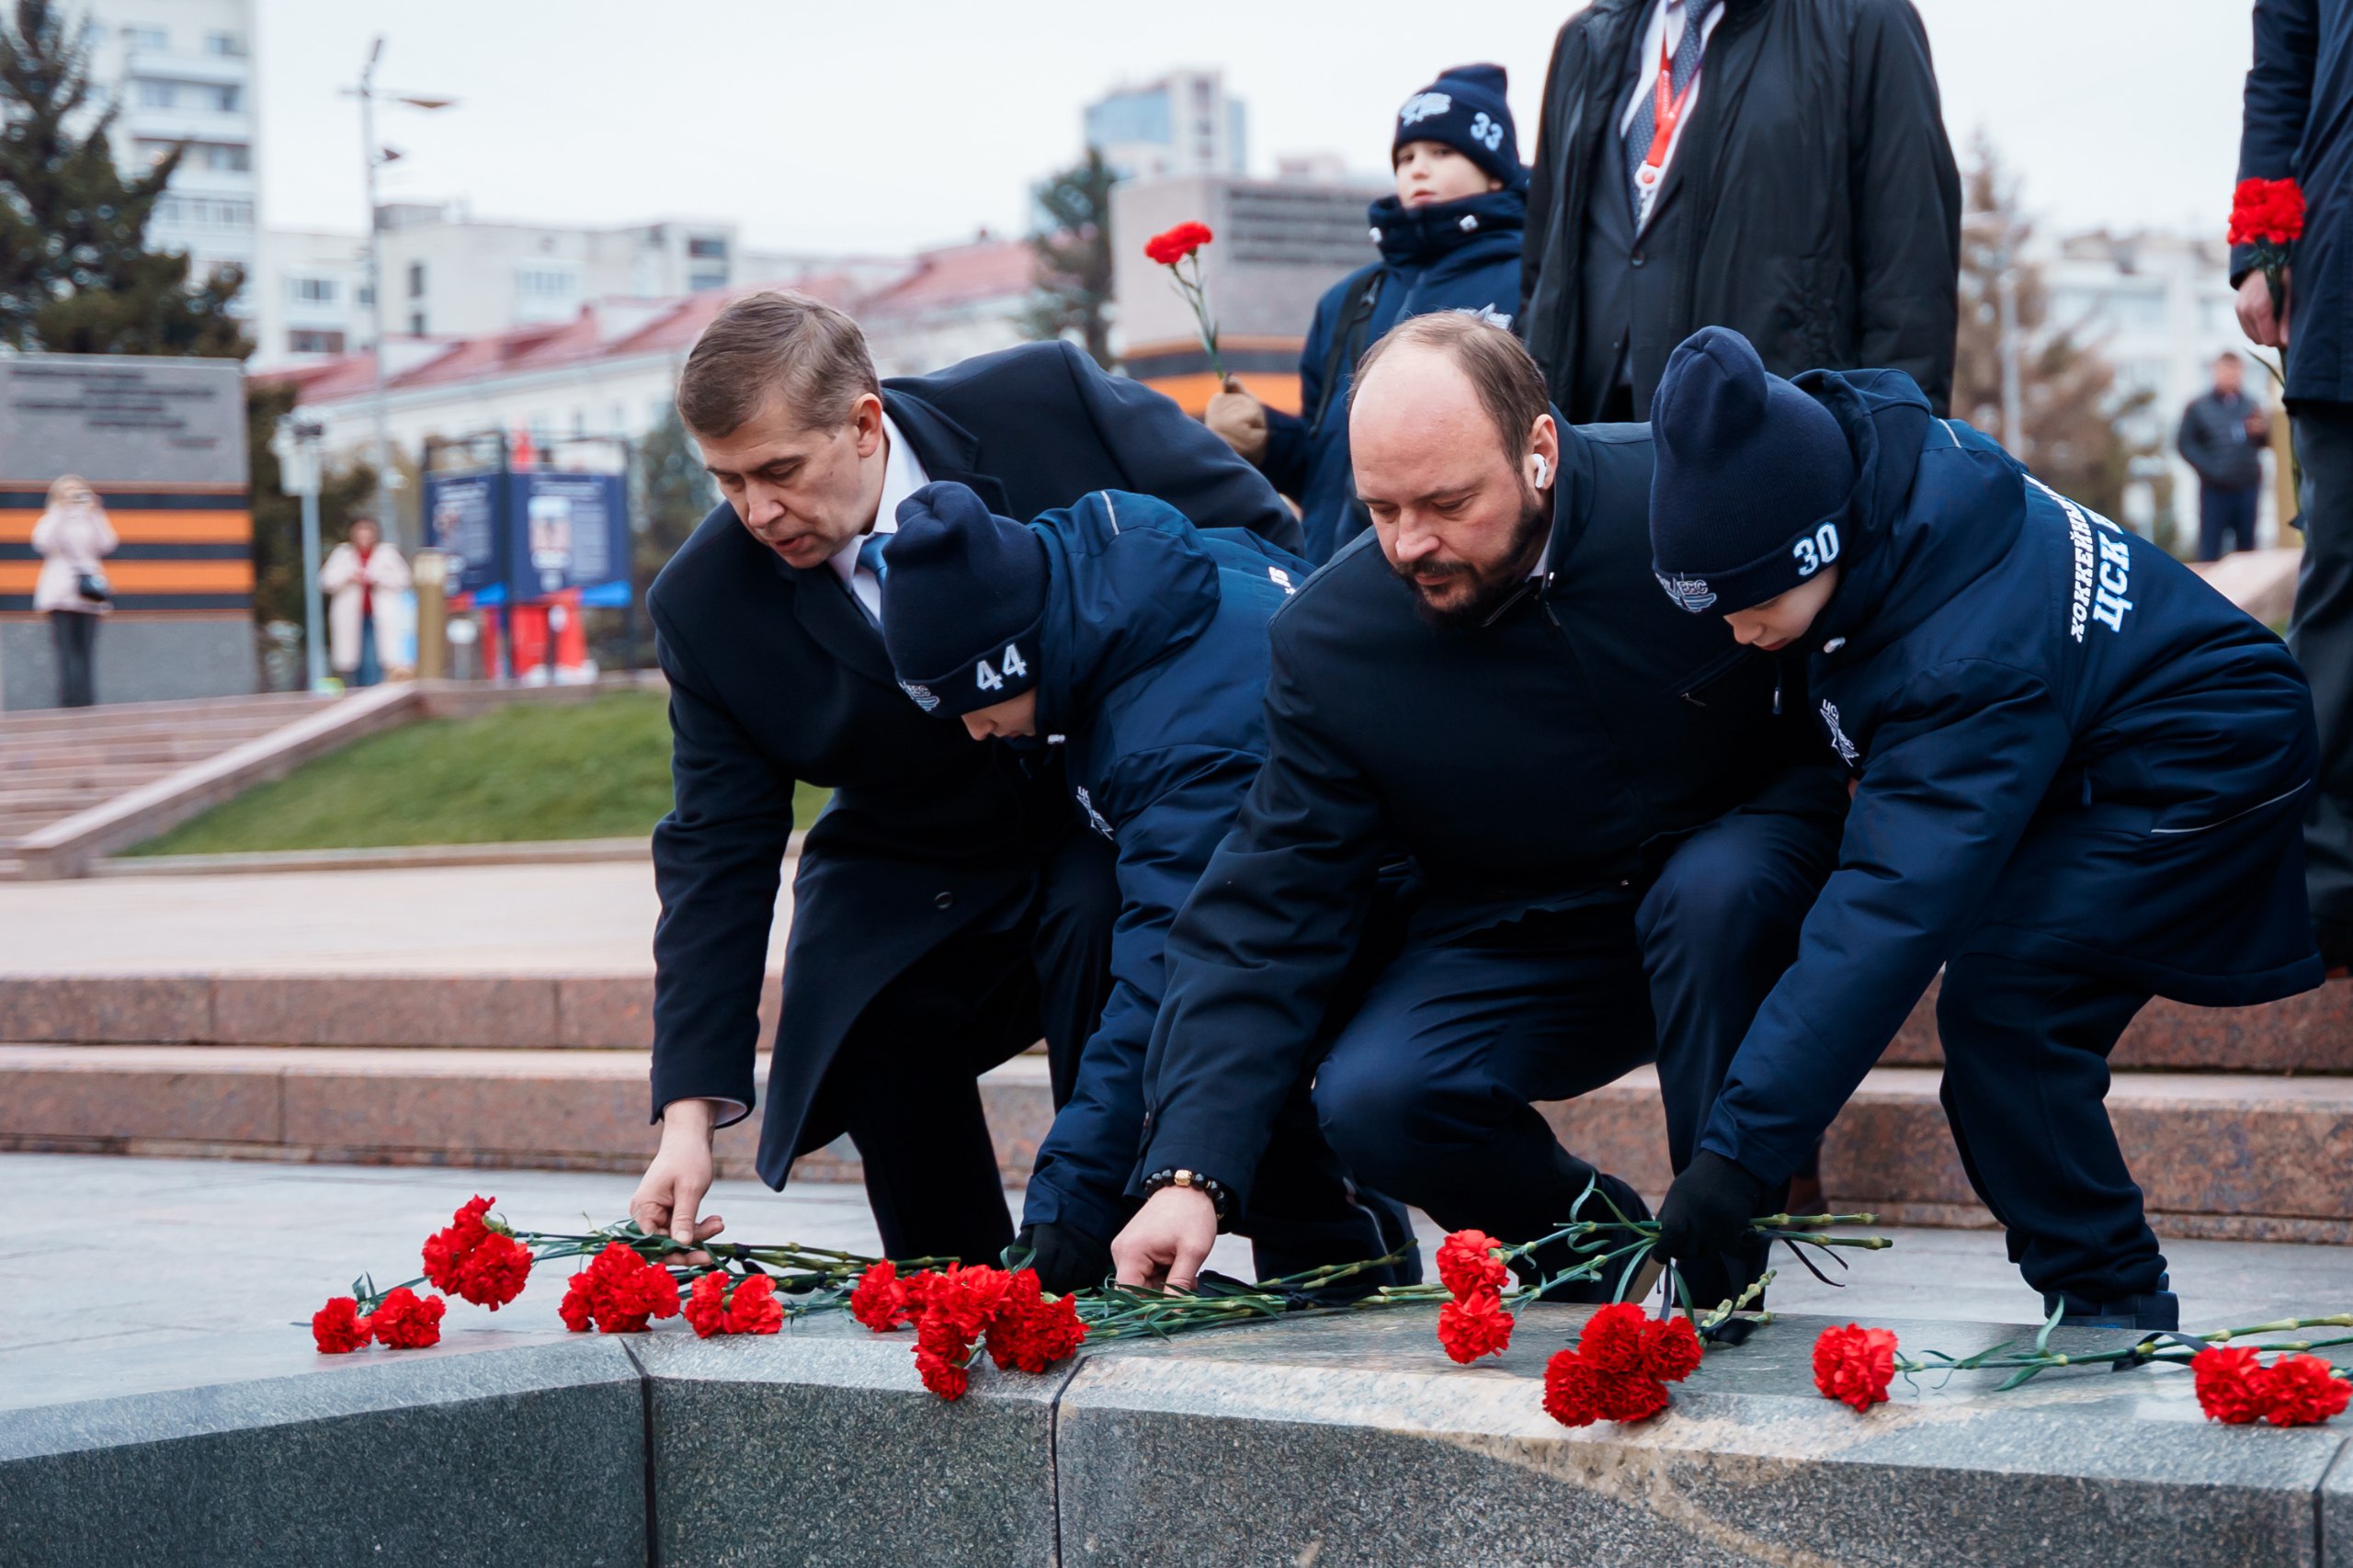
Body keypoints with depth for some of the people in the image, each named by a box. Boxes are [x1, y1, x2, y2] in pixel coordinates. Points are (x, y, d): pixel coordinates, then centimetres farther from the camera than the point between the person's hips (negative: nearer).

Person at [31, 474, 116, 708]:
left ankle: (85, 698, -5)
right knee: (66, 648, -10)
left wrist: (95, 514, -4)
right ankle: (68, 698, -12)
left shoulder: (92, 520, 14)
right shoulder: (51, 520, 8)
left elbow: (107, 546, -2)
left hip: (88, 594, 2)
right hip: (61, 592, -2)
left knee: (85, 649, -3)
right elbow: (43, 544, -12)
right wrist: (59, 511, -9)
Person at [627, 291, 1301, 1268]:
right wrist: (690, 1114, -19)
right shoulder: (705, 603, -15)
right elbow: (715, 854, -12)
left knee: (1096, 917, -32)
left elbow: (1263, 541, -10)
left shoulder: (1047, 403, -22)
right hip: (912, 883, 3)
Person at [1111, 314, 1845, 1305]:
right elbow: (1262, 919, -14)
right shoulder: (1328, 638, -15)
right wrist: (1187, 1173, -23)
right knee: (1370, 1102, -23)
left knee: (1717, 889, -35)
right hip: (1521, 947, 2)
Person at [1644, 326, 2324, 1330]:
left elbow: (1892, 913, -44)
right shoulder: (1854, 437, -16)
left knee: (2000, 997, -23)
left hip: (2206, 761, -11)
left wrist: (1741, 1147, -46)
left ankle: (2111, 1311, -11)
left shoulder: (1970, 663, -39)